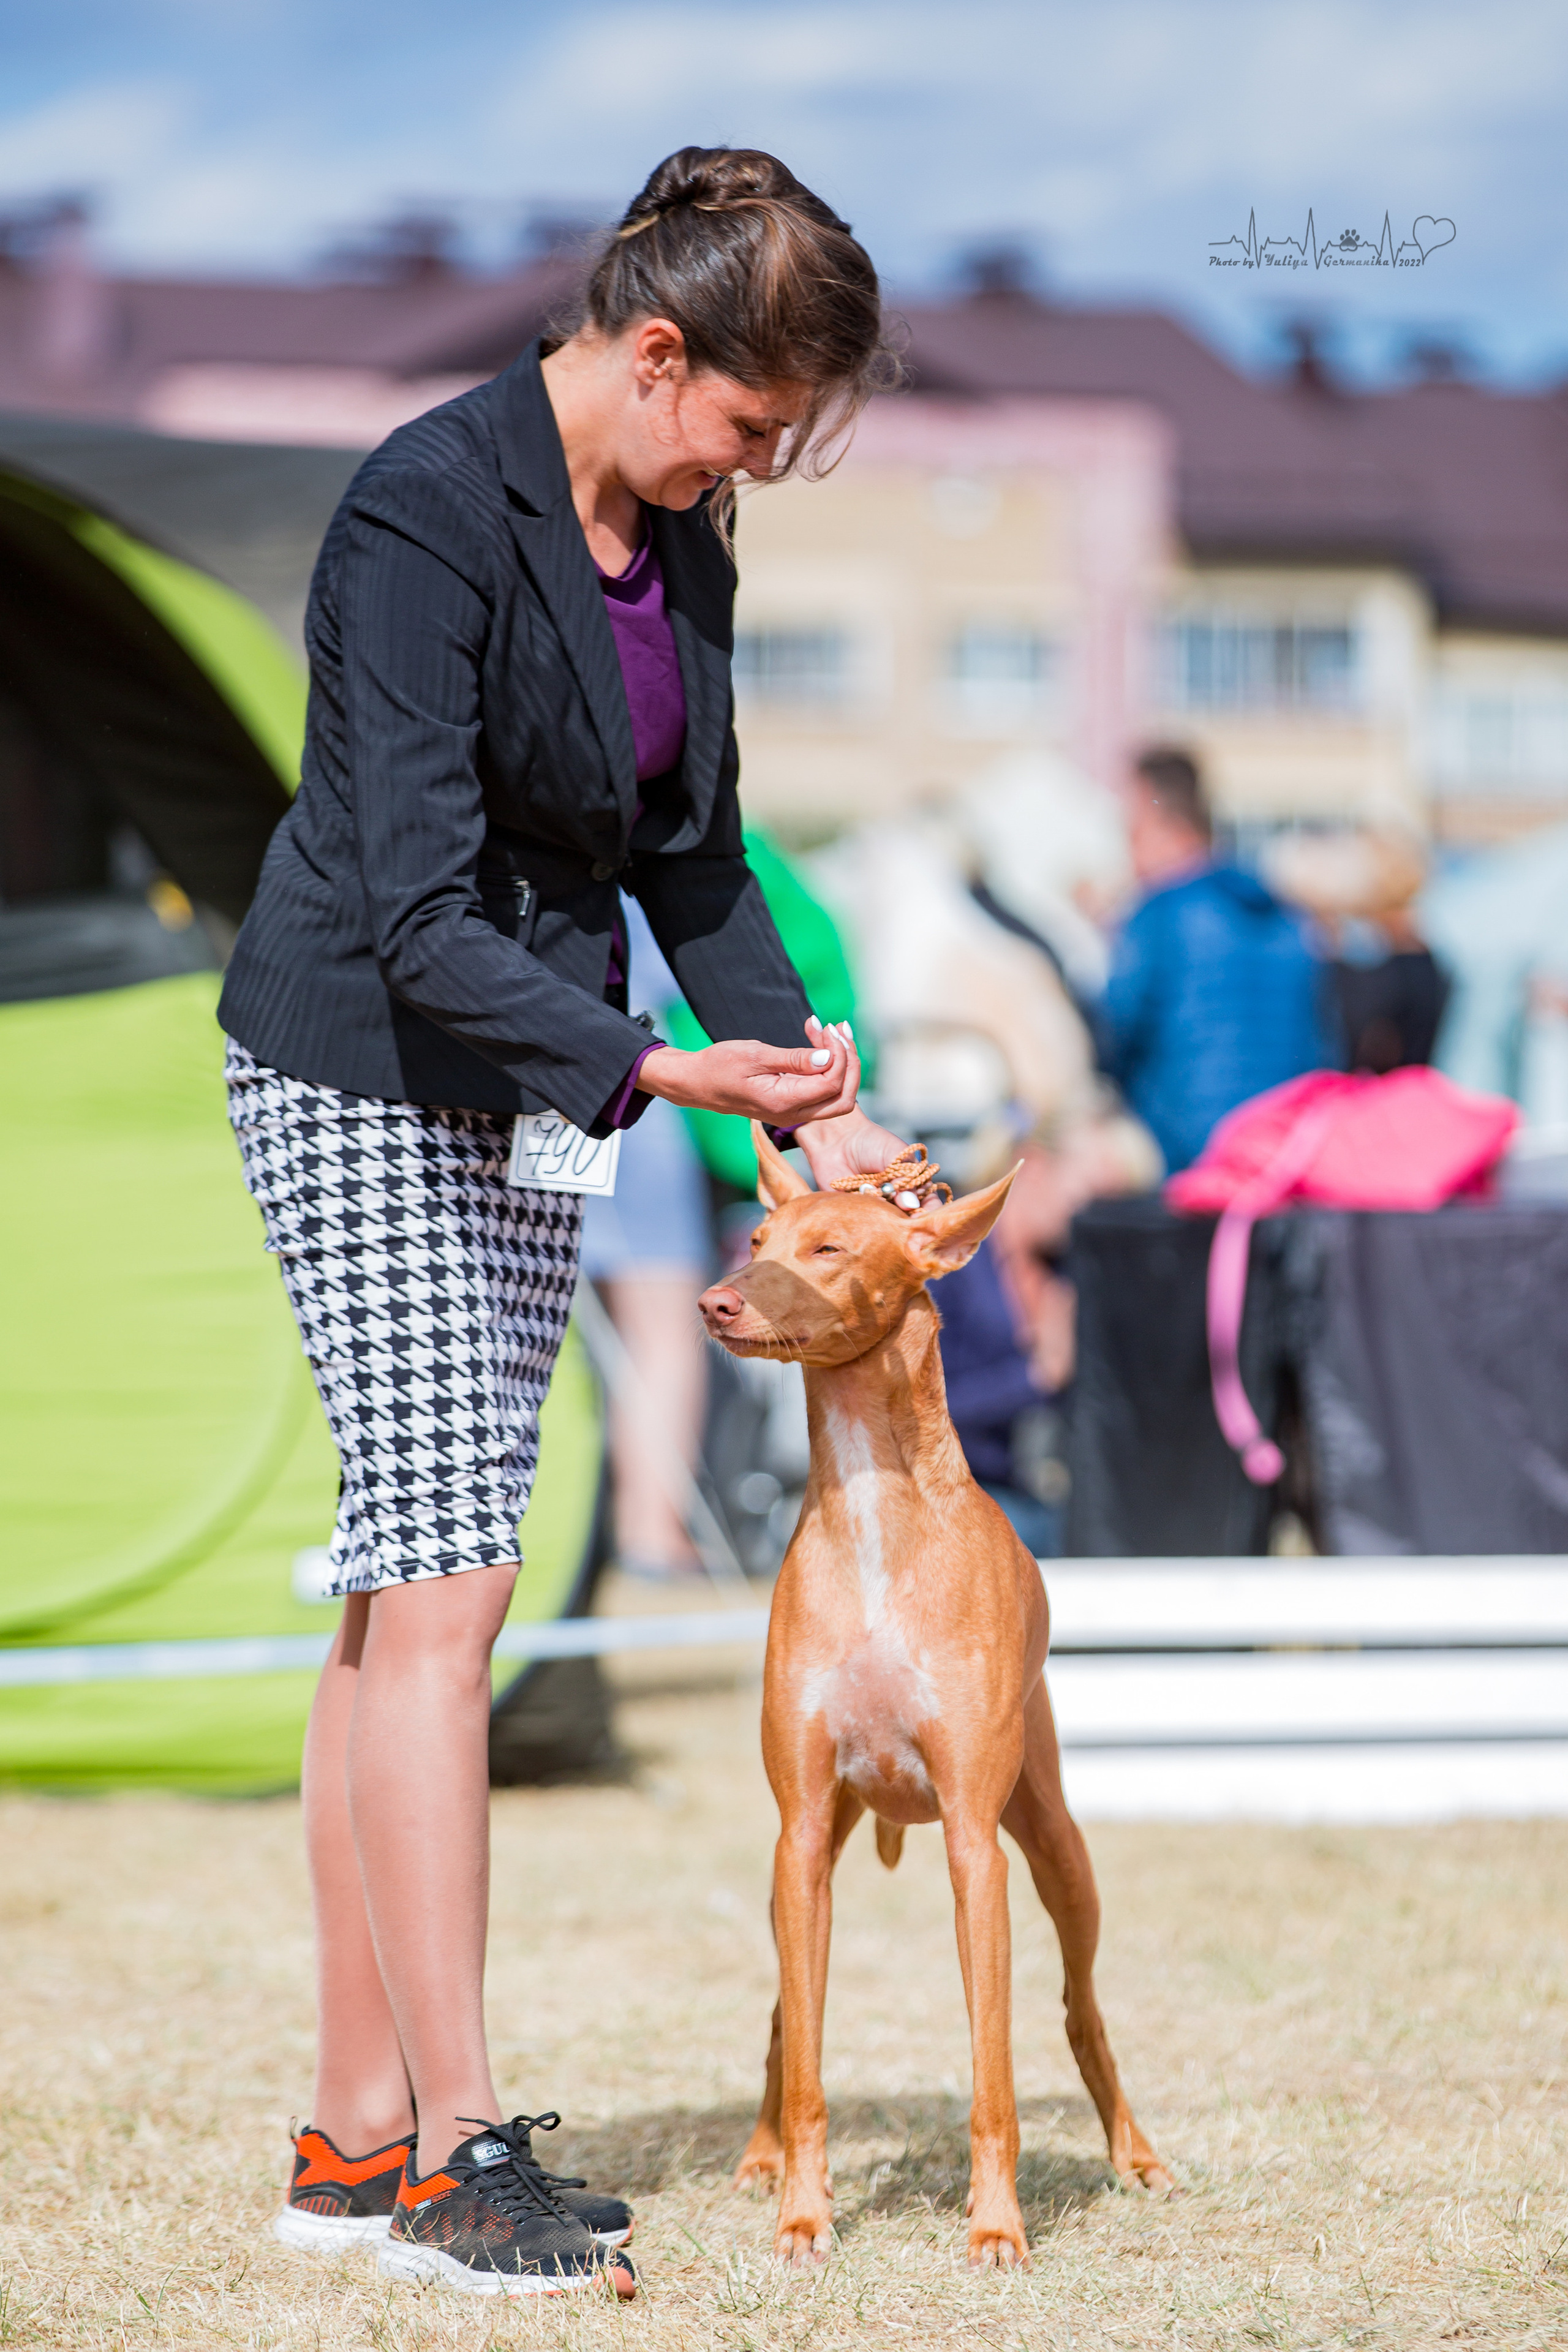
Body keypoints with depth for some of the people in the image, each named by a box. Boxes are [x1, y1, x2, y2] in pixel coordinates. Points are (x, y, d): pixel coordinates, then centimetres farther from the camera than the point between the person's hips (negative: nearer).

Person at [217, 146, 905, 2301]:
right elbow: (415, 908, -24)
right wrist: (661, 1072, -30)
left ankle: (356, 2136, 11)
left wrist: (814, 1098, 5)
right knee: (443, 1584, -12)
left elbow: (693, 853, 15)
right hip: (362, 1072, -8)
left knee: (406, 1593, 8)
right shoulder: (427, 514, -20)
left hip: (519, 1086, 8)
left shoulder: (677, 544, 6)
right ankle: (454, 2150, -9)